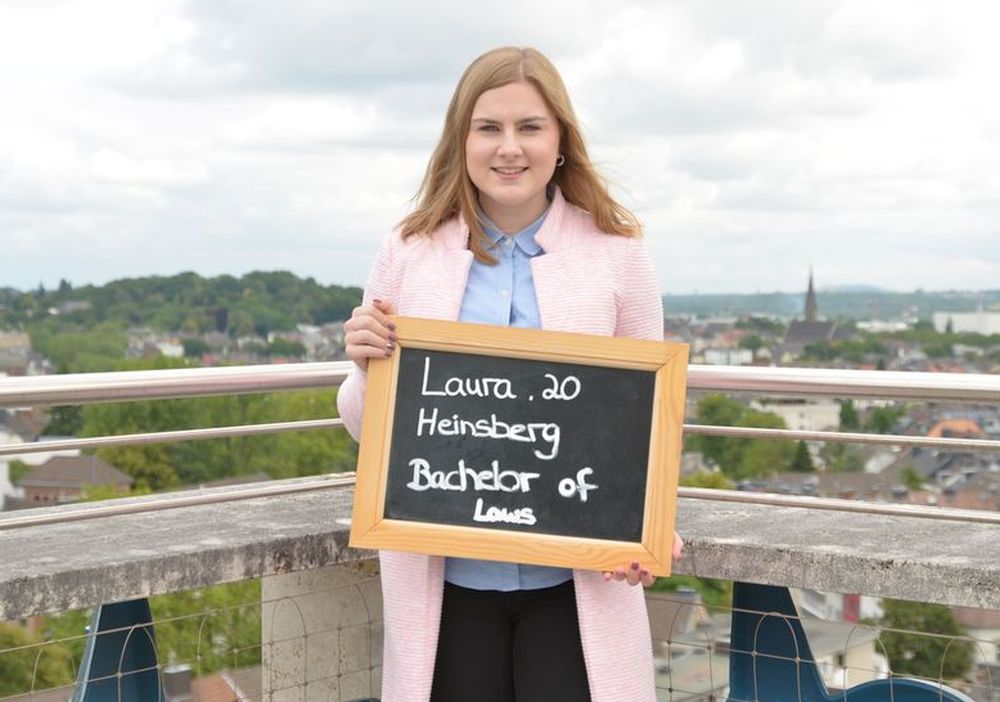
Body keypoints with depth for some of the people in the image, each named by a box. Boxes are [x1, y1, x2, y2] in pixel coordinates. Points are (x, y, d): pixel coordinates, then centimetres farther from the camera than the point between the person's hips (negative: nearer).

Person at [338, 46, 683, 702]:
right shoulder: (409, 253, 2)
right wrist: (366, 365, -13)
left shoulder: (618, 253, 0)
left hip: (576, 581, -1)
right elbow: (366, 427, 9)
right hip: (447, 579, 1)